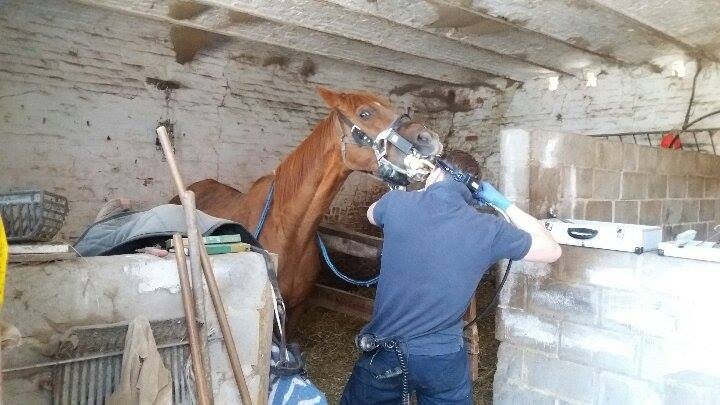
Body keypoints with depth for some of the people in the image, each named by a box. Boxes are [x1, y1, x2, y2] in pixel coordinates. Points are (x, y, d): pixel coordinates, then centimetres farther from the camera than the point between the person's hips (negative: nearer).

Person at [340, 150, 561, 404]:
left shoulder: (397, 203, -11)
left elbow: (372, 214, 15)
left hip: (384, 353, 0)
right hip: (444, 359, 0)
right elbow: (552, 251, 4)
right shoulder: (488, 230, -11)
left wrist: (426, 190, 17)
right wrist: (502, 203, 6)